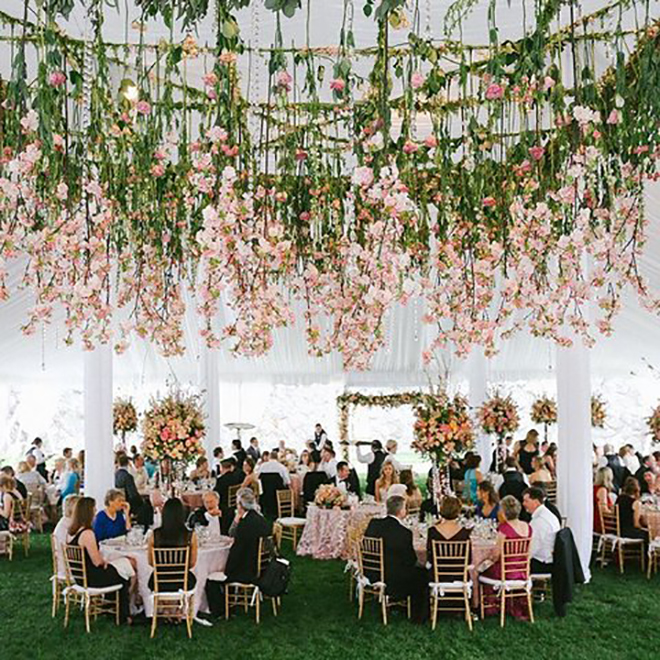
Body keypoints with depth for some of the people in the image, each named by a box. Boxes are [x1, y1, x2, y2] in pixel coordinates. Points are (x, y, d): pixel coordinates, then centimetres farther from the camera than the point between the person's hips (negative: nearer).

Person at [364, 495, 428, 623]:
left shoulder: (373, 523, -4)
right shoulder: (404, 532, -22)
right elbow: (411, 560, -13)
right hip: (391, 580, -7)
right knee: (423, 574, 14)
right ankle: (419, 616, 25)